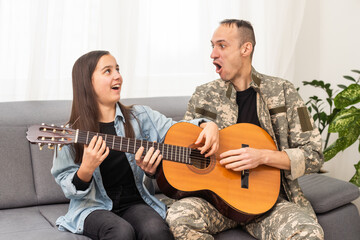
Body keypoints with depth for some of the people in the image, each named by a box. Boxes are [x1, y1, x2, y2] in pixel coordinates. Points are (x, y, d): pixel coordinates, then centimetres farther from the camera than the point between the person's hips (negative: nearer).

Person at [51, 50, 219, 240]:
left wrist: (208, 125, -5)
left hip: (133, 203, 2)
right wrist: (86, 170, -21)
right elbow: (70, 190, -1)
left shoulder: (140, 117, 7)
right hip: (94, 207, -2)